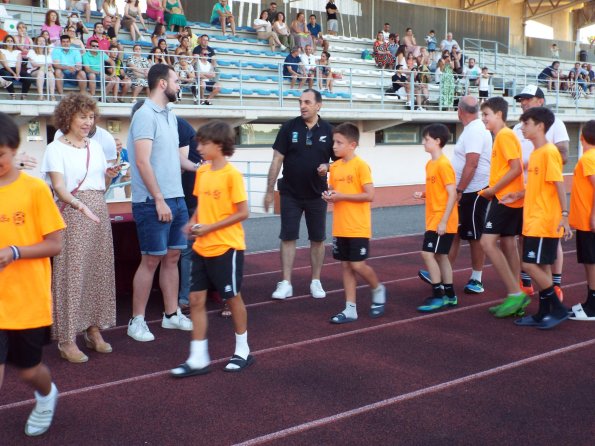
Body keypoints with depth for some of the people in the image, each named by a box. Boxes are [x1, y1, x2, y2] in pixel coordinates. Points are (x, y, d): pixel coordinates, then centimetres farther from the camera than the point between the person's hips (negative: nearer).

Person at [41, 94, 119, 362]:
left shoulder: (95, 147, 15)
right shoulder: (56, 149, -2)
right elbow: (59, 187, -15)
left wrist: (109, 176, 0)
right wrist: (80, 205, -31)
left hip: (99, 212, 6)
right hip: (72, 213, -6)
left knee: (99, 271, 7)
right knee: (71, 273, -6)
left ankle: (94, 329, 19)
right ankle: (67, 340, 0)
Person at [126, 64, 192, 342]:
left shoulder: (170, 116, 13)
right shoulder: (145, 115, -13)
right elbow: (142, 162, -19)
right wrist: (159, 200, -20)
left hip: (176, 199, 8)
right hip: (153, 202, -8)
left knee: (172, 256, 13)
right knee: (151, 259, -2)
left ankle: (171, 314, 24)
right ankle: (137, 320, 10)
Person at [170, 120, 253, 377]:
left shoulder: (232, 175, -14)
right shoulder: (202, 172, 6)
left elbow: (242, 212, -15)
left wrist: (210, 228, -18)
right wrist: (193, 221, -1)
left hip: (226, 247, -6)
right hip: (202, 247, 7)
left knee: (233, 298, 8)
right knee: (196, 299, 4)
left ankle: (243, 351, 26)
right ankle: (198, 359, 11)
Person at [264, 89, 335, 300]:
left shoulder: (328, 130, -2)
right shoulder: (289, 127, -4)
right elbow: (277, 160, -3)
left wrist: (327, 167, -16)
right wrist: (269, 191, -5)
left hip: (317, 195, 1)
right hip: (290, 194, -1)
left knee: (317, 239, 8)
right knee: (288, 237, 1)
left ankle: (316, 282, 20)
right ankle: (286, 284, 8)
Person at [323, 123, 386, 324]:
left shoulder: (361, 166, -12)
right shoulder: (334, 166, 8)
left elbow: (370, 195, -16)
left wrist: (341, 196, -18)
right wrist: (328, 196, -4)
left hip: (358, 228, -6)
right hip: (340, 228, 6)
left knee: (358, 265, -5)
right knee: (346, 266, 8)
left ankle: (378, 289, 24)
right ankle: (350, 309, 14)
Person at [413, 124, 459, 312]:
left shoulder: (443, 164, -16)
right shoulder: (430, 164, 11)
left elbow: (452, 194, -19)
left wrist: (444, 221, -22)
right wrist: (422, 194, 0)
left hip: (442, 221, -9)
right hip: (433, 219, 9)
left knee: (428, 253, -10)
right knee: (440, 255, 12)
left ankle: (438, 296, -2)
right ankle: (449, 295, 21)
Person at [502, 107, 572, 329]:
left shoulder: (549, 152, -14)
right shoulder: (535, 153, 13)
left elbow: (559, 185, -19)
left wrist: (564, 215, -24)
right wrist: (518, 195, 10)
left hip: (544, 221, -9)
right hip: (532, 221, 9)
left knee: (530, 264, -9)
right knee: (541, 266, 11)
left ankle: (558, 308, 3)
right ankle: (543, 314, 19)